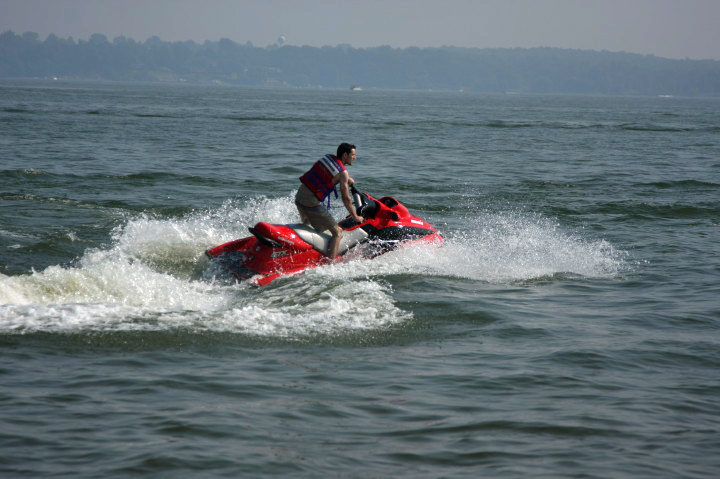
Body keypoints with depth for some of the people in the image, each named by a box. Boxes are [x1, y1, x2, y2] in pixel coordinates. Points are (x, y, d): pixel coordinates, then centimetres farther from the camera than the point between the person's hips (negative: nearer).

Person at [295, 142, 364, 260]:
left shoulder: (328, 157, 11)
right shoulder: (343, 172, -10)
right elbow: (346, 198, -8)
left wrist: (347, 179, 30)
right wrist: (355, 217, 4)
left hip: (299, 196, 8)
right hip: (312, 203, -8)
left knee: (306, 223, 34)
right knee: (337, 232, -4)